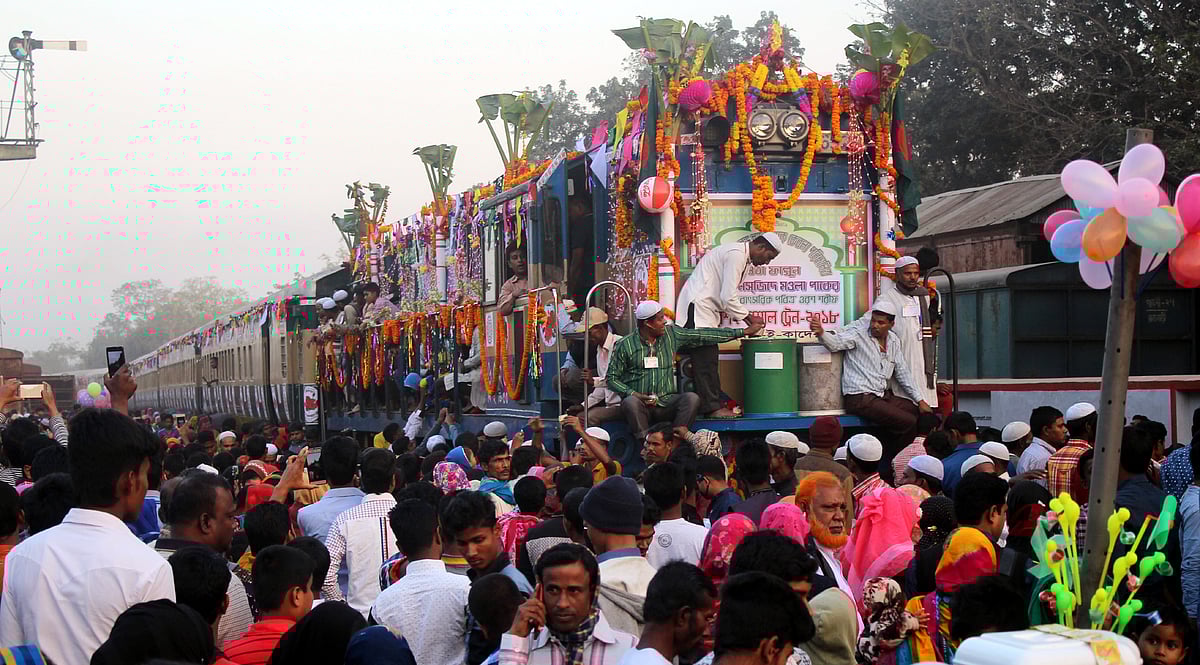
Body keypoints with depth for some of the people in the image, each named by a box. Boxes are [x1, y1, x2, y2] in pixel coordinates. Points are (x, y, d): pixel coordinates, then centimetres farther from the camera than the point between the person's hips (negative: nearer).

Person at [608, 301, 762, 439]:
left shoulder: (671, 334, 8)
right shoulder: (625, 345, 0)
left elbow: (703, 335, 11)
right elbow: (612, 378, 3)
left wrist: (743, 332, 11)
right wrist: (631, 393, -16)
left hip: (667, 402, 3)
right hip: (640, 402, -3)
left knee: (692, 398, -25)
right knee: (630, 402, -36)